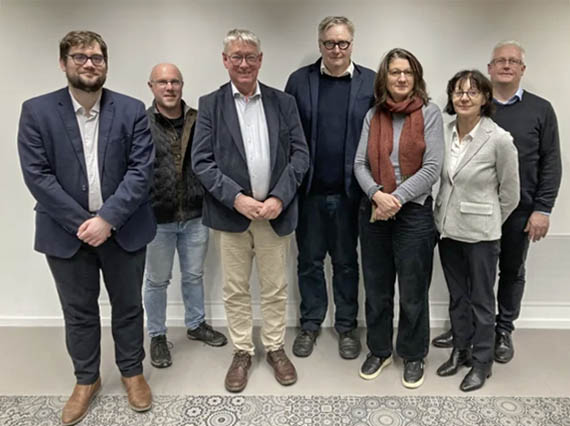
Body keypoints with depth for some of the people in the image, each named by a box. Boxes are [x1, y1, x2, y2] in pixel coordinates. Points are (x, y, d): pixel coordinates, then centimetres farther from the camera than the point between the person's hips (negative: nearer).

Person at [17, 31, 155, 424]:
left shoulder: (132, 110, -2)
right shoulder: (37, 111, -2)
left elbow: (141, 170, -9)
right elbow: (36, 174, -7)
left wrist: (107, 219, -17)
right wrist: (80, 223, -13)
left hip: (123, 229, 0)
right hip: (66, 232, 0)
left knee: (127, 305, 14)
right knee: (78, 312, 15)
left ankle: (133, 371, 35)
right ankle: (86, 380, 36)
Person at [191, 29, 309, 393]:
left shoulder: (283, 102, 6)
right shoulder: (210, 104, 3)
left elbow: (300, 154, 1)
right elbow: (202, 161, -4)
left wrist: (279, 198, -12)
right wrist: (237, 198, -16)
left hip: (276, 212, 1)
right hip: (231, 212, 0)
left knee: (275, 289, 12)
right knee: (235, 290, 11)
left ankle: (275, 348, 31)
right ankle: (242, 351, 29)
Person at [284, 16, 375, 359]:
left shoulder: (371, 82, 1)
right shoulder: (300, 80, 2)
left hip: (350, 191, 0)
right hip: (309, 190, 1)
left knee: (346, 262, 13)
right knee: (309, 260, 13)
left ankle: (347, 326, 30)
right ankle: (310, 324, 30)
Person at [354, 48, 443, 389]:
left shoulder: (429, 112, -3)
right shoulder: (373, 115, 7)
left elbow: (432, 166, -10)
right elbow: (360, 163, 1)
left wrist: (397, 198, -16)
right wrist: (378, 194, -16)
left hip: (414, 212, -3)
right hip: (374, 211, 3)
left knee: (413, 292, 9)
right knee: (376, 289, 14)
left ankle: (413, 355, 31)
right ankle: (379, 351, 34)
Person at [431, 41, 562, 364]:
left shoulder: (540, 110, 2)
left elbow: (551, 163, -1)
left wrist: (542, 209, -7)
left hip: (519, 211, 0)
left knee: (512, 272, 12)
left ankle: (504, 331, 30)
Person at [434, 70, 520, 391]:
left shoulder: (499, 139, -15)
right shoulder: (444, 132, -2)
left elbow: (510, 193, -5)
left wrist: (487, 221, 5)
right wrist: (447, 216, 11)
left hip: (480, 233, -4)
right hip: (448, 229, 5)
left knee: (481, 301, 10)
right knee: (457, 296, 18)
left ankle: (482, 362, 29)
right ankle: (461, 350, 38)